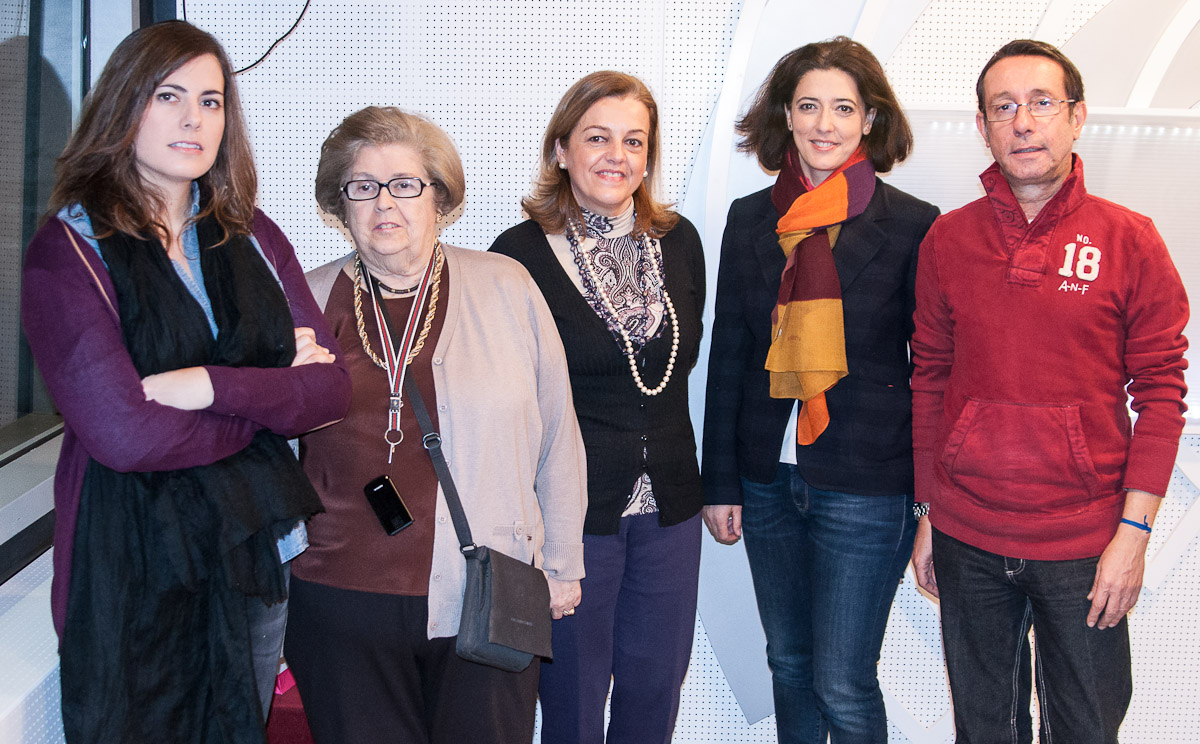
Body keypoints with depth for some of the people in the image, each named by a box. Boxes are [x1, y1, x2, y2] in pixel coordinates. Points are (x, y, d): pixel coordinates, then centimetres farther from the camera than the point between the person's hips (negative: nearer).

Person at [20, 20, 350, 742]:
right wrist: (268, 398, -9)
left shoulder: (251, 236, 7)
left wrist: (215, 386, -18)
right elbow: (123, 433, -20)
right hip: (134, 568, -4)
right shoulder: (69, 249, -9)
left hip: (260, 548, 5)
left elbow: (332, 389, -2)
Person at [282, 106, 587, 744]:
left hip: (490, 601, -1)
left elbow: (556, 433, 6)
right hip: (343, 601, 1)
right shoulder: (309, 303, 4)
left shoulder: (505, 289, 1)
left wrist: (561, 564, 9)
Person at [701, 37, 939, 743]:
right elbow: (728, 355, 8)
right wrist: (720, 483, 6)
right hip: (769, 478, 4)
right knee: (789, 663, 18)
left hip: (866, 486, -4)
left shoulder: (913, 225, -5)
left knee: (842, 684, 1)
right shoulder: (751, 219, 6)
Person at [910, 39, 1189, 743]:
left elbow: (1162, 392, -3)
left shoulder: (1130, 241, -4)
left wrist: (1134, 531, -9)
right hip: (967, 537, 2)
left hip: (1084, 547, -2)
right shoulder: (948, 240, 2)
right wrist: (929, 515, 9)